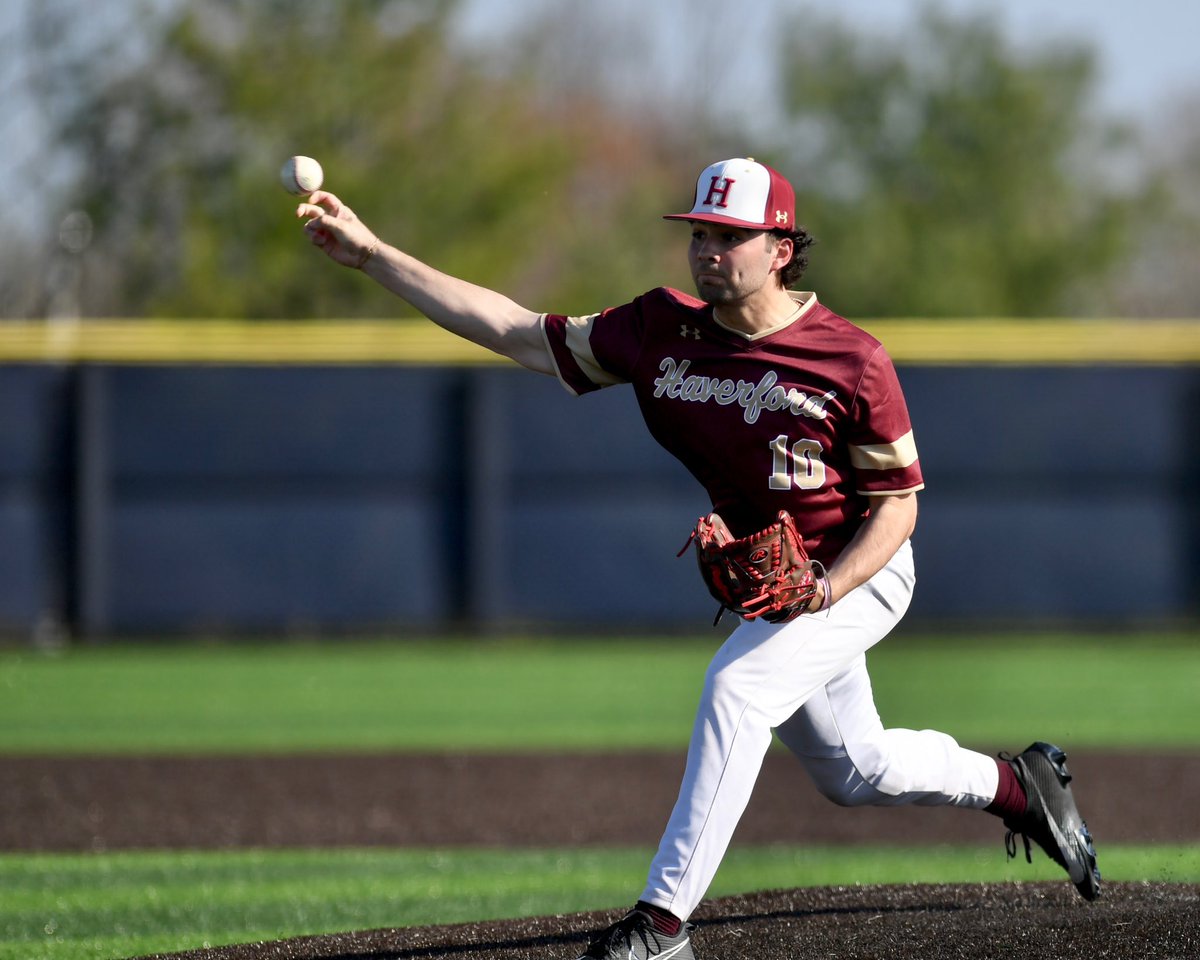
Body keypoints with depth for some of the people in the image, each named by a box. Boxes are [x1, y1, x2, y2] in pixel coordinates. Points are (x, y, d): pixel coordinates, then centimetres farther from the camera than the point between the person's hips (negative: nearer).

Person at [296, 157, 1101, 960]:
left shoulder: (851, 360, -22)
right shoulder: (664, 332, -10)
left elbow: (898, 503, -15)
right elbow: (519, 333, -9)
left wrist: (824, 590, -32)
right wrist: (372, 255, -15)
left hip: (859, 574, -6)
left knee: (735, 686, -28)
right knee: (853, 770, 18)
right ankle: (1016, 785, 46)